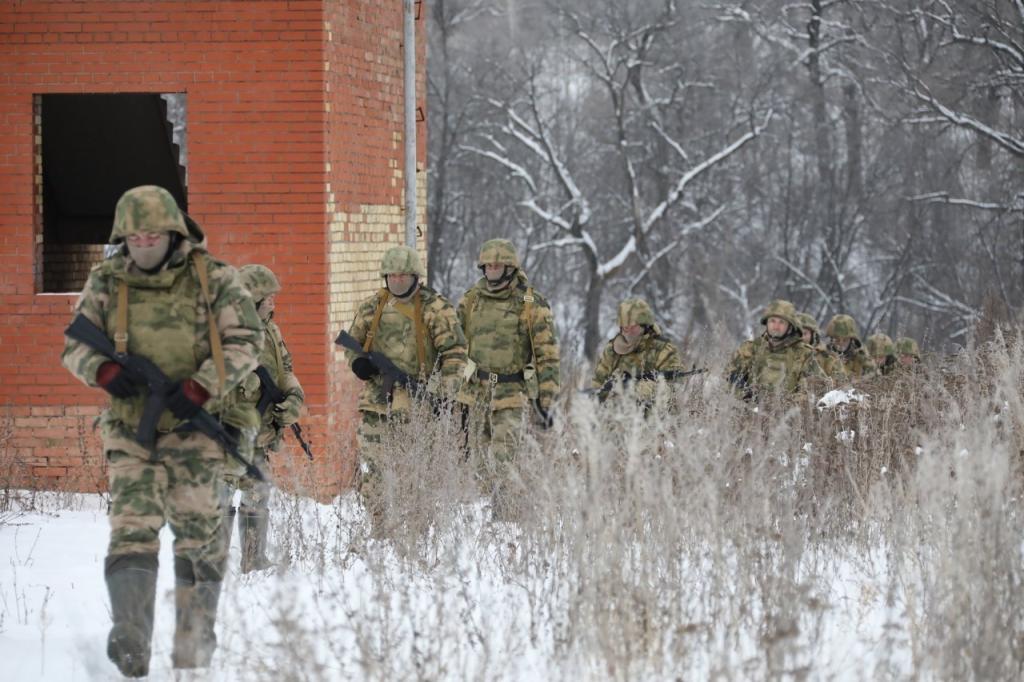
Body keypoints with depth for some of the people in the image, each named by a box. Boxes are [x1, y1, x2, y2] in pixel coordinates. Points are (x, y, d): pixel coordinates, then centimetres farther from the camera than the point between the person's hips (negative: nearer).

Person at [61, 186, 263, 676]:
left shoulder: (213, 279, -1)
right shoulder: (106, 283, 5)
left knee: (197, 533, 3)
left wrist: (201, 385, -17)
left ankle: (195, 643, 15)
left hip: (193, 424, -1)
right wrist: (104, 370, -12)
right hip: (130, 427, 1)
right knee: (132, 527, -14)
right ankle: (130, 642, -22)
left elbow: (246, 340, -3)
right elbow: (73, 345, 11)